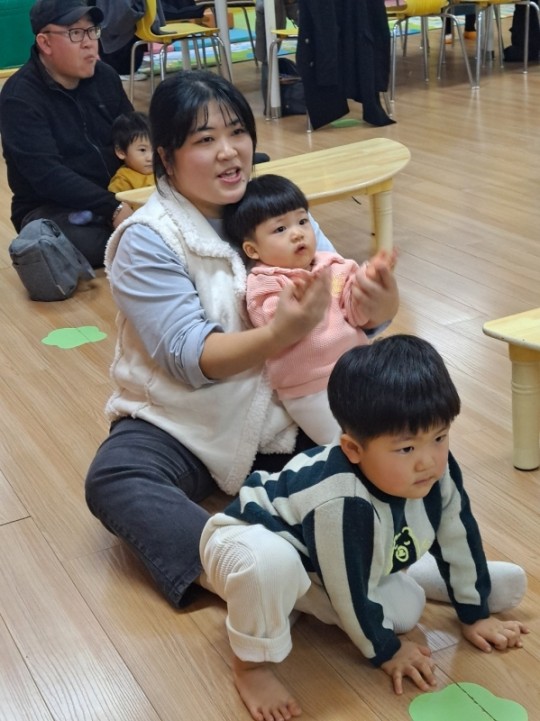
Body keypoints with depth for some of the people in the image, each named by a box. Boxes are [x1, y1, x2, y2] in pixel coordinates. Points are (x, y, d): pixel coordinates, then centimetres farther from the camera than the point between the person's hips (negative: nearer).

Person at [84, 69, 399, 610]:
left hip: (285, 411, 4)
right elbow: (191, 357, -21)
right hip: (184, 426, -3)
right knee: (110, 482, -31)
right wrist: (280, 335, -39)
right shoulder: (146, 240, -12)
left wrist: (378, 307, -32)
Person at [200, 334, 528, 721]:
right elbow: (350, 592, -29)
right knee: (270, 564, -42)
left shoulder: (438, 469, -22)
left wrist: (475, 613, 7)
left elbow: (459, 536, -3)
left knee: (407, 609, 0)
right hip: (247, 541, -7)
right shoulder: (343, 506, -43)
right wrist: (386, 650, -12)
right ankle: (252, 663, -15)